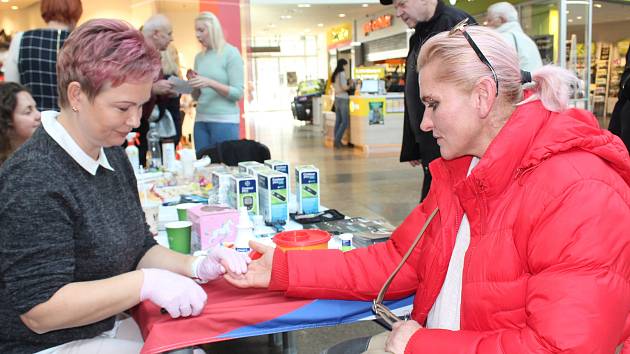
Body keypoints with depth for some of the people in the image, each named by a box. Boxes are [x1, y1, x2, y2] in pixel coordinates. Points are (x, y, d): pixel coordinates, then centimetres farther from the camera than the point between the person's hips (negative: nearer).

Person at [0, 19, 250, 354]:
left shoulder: (113, 155, 5)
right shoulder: (35, 180, -22)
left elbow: (139, 248, 10)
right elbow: (39, 310, -22)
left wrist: (196, 266, -7)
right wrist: (145, 283, -26)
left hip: (112, 326, 8)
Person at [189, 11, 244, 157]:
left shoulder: (230, 53, -4)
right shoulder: (199, 57, 12)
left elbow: (238, 93, -9)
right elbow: (197, 96, 17)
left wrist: (210, 83, -20)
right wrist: (193, 83, -4)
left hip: (225, 120, -5)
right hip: (201, 120, 6)